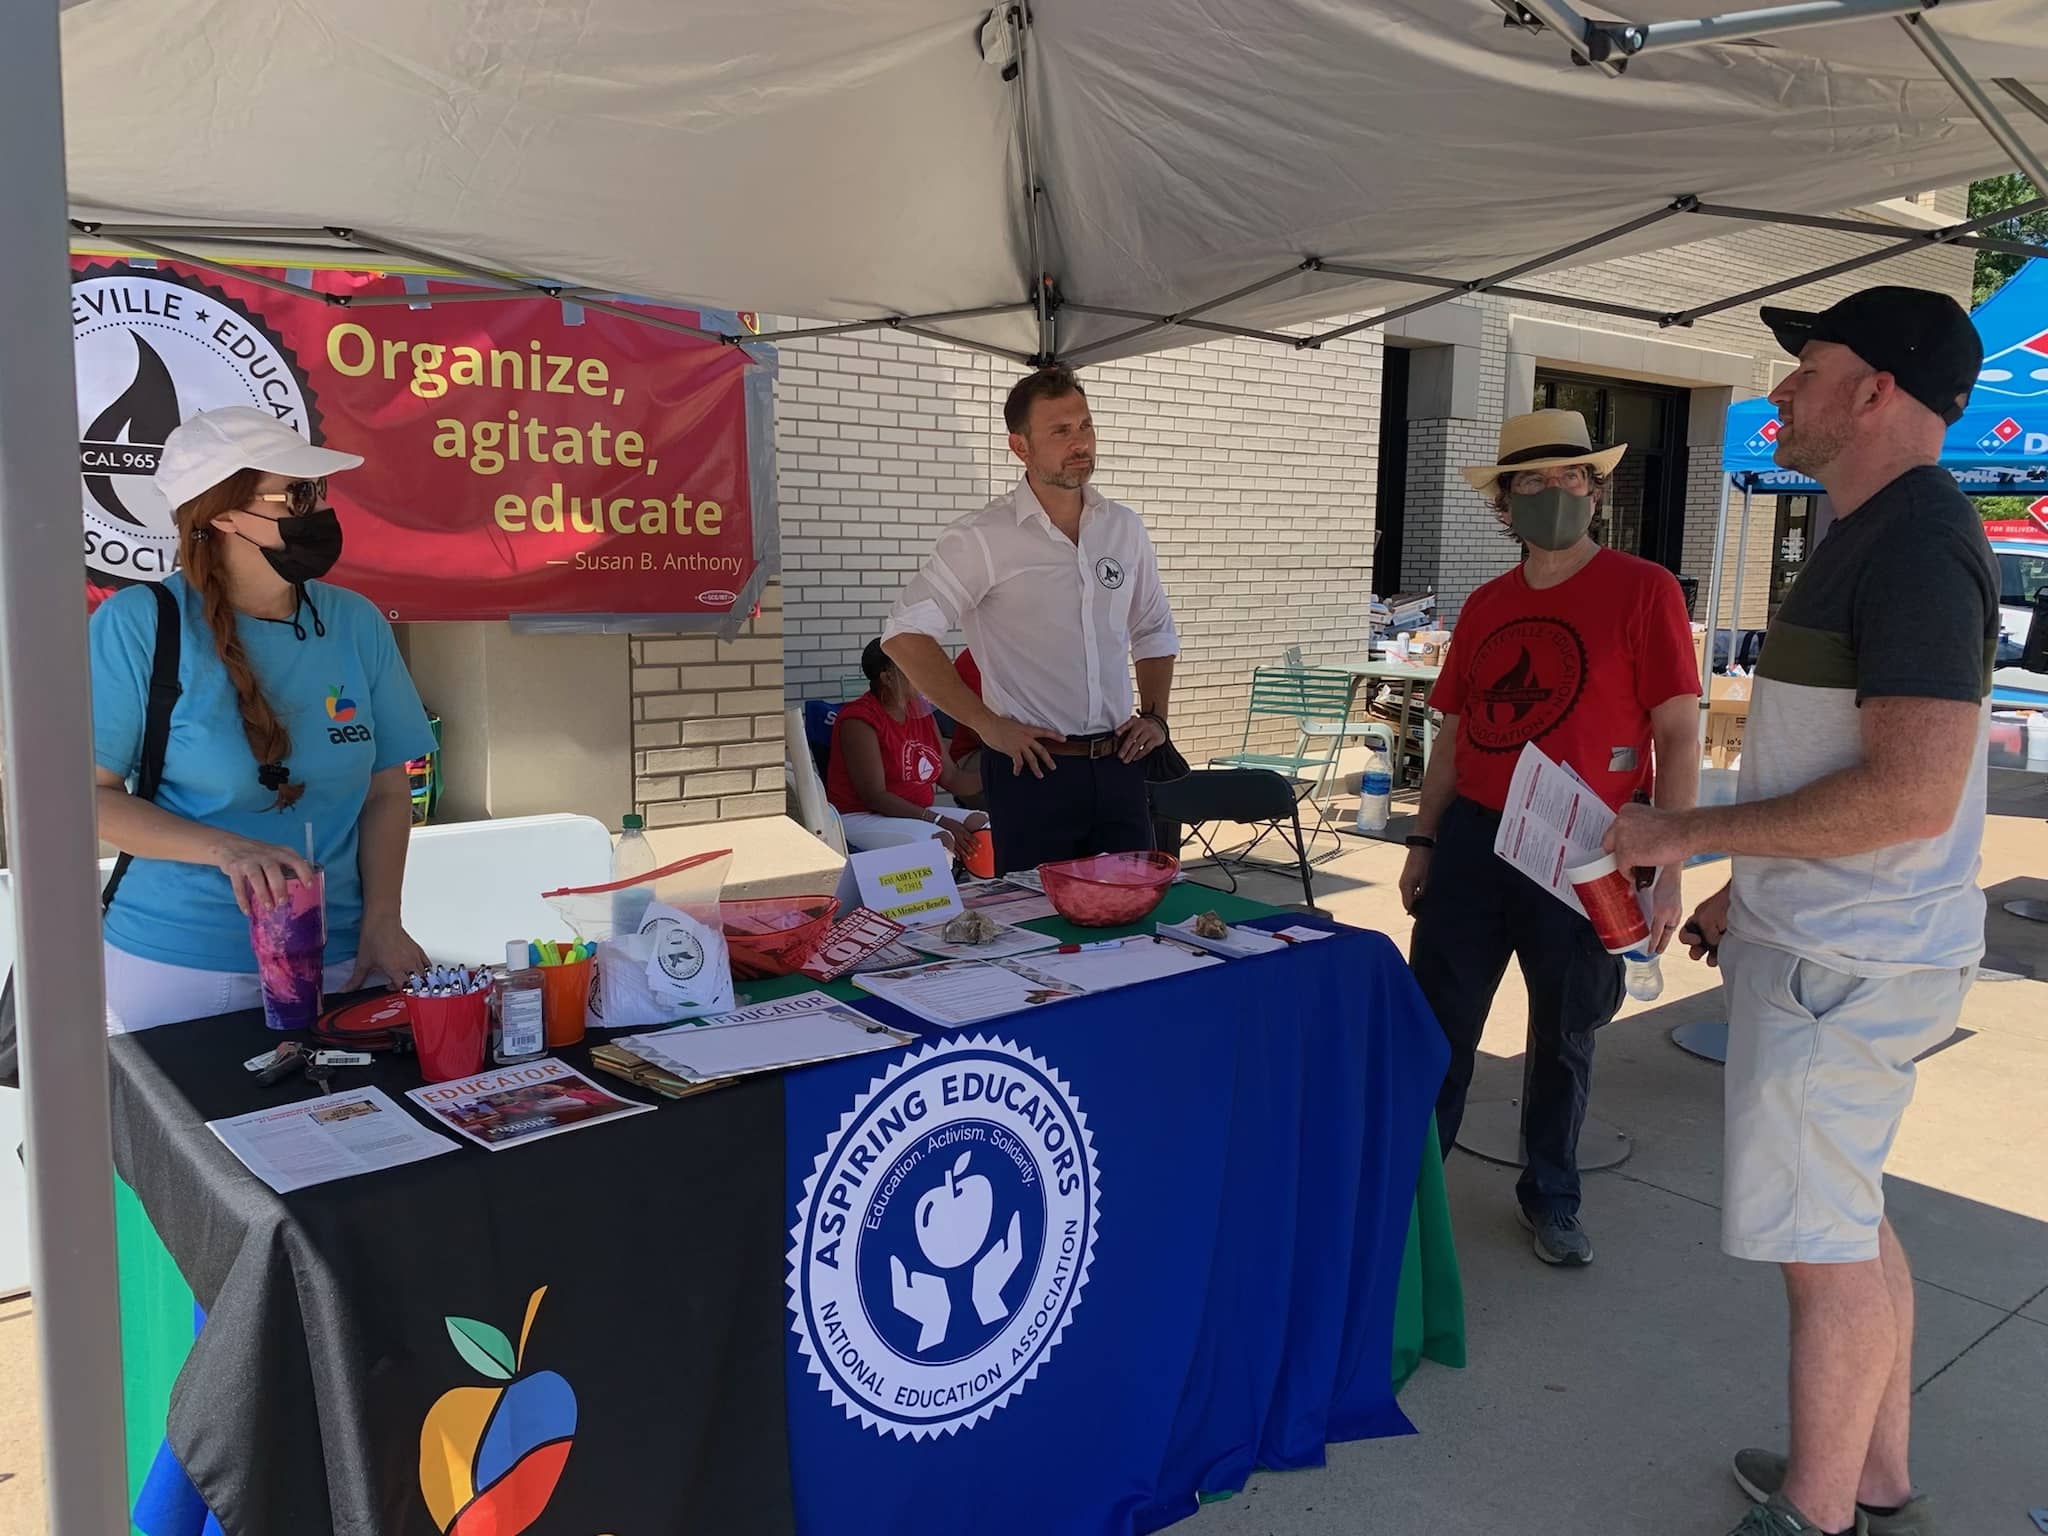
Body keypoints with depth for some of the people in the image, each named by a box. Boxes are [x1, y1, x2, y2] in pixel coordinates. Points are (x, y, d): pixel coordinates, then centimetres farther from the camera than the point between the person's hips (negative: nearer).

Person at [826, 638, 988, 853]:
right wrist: (938, 821, -23)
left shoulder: (920, 712, 12)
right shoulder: (859, 720, -13)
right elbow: (874, 797, -19)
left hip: (914, 814, 8)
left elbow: (949, 778, 12)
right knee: (941, 840, -33)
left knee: (984, 823, -14)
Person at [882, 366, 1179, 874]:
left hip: (1119, 767, 5)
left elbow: (1155, 632, 21)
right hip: (1034, 773, -5)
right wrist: (987, 724, -13)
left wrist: (1155, 715, 7)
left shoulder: (1124, 527, 9)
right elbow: (906, 634, -12)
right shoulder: (984, 537, -8)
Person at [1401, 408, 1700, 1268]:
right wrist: (1423, 844, 12)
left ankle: (1551, 1199, 30)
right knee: (1435, 1025, 8)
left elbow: (1679, 738, -7)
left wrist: (1668, 872, -13)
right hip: (1474, 839, 4)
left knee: (1565, 1037, 10)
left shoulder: (1642, 592, -5)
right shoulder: (1485, 607, 9)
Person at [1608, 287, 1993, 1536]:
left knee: (1824, 1241, 2)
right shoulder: (1876, 534, 13)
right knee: (1851, 1220, 19)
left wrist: (1690, 834, -20)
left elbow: (1911, 793, -27)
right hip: (1830, 939, 10)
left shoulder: (1918, 542, -19)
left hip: (1848, 964, -10)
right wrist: (1748, 885, 21)